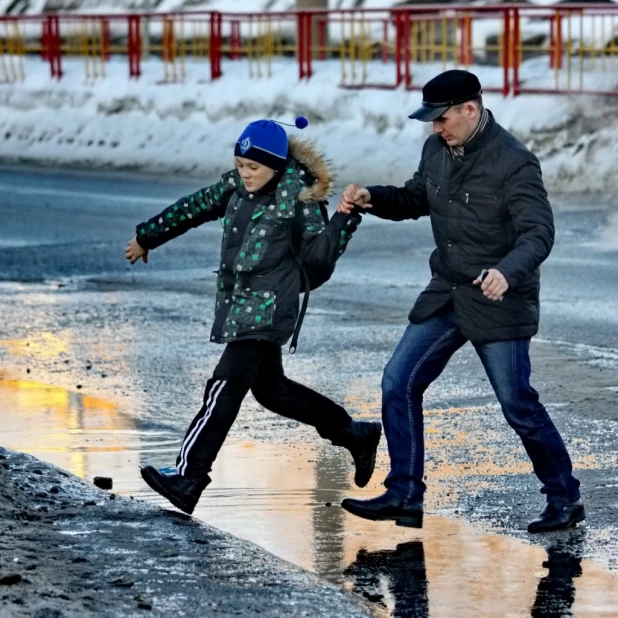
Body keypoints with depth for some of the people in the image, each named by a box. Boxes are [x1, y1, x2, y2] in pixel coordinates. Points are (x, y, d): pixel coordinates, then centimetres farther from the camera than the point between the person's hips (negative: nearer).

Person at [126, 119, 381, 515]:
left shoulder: (299, 200, -14)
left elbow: (318, 258, -16)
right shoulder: (236, 186, 6)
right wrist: (147, 237, 27)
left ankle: (188, 478, -19)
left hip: (268, 308, -9)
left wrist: (345, 218, -29)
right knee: (270, 387, 17)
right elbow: (194, 208, 18)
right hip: (239, 304, 9)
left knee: (225, 388, -15)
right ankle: (354, 435, 32)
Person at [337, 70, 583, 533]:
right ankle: (405, 496, 7)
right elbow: (416, 200, 20)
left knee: (518, 404, -2)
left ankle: (565, 500, 15)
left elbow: (539, 231, -26)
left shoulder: (514, 163, -19)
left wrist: (507, 272, -45)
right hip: (446, 295, 7)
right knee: (399, 383, 0)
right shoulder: (437, 151, 4)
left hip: (498, 303, -7)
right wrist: (372, 199, 0)